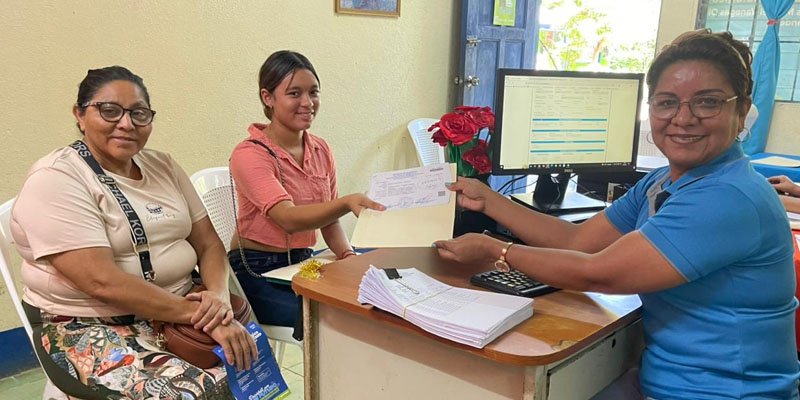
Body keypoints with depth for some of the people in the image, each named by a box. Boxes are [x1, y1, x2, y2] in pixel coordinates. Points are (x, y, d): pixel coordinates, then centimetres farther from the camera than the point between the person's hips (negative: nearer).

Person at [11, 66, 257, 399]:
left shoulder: (162, 166, 8)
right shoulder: (55, 179, -12)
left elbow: (208, 243, 6)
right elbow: (102, 282, -22)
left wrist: (218, 295, -16)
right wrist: (201, 314, -26)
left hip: (175, 312, 7)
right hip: (89, 328, -6)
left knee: (248, 361, -15)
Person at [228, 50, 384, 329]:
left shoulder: (321, 150, 6)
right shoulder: (249, 155, -15)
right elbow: (289, 218, -29)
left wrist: (349, 256, -7)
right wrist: (348, 203, -45)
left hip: (303, 263, 6)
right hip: (256, 273, -6)